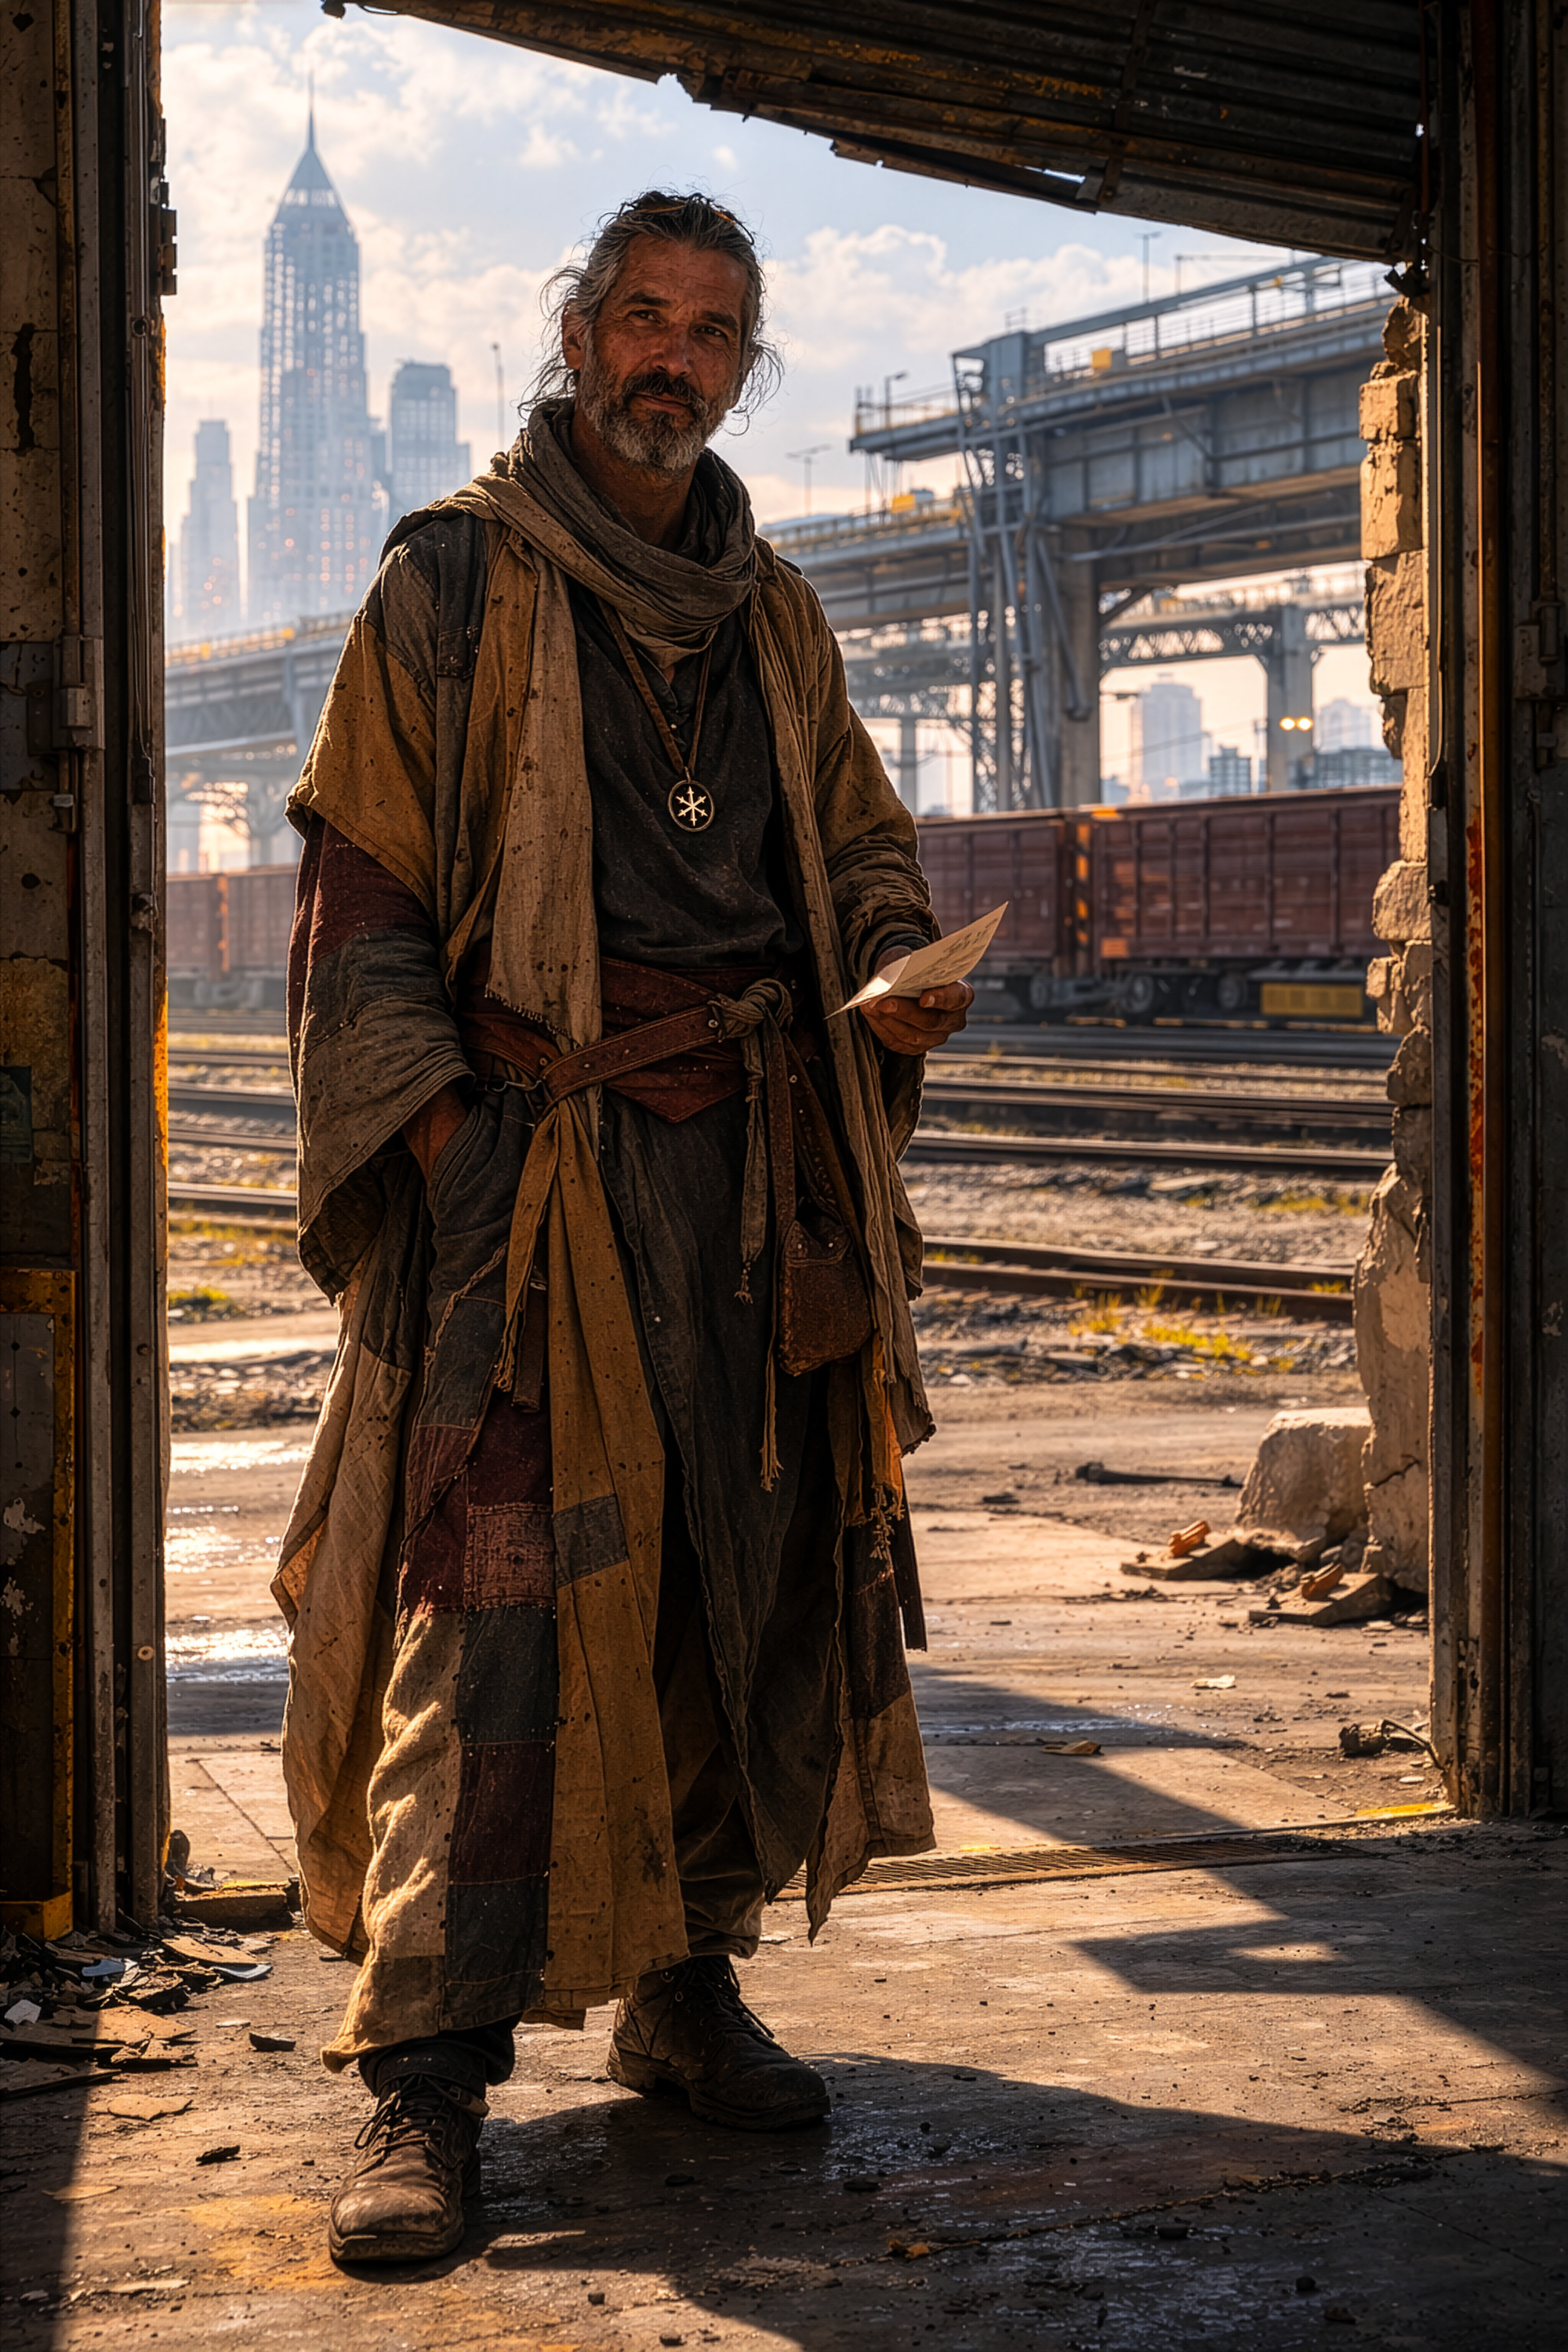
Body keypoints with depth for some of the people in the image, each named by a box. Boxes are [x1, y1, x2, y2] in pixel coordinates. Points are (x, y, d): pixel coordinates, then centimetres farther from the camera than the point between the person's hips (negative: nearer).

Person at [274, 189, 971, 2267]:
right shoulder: (454, 582, 1)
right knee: (494, 1596, -11)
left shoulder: (775, 616, 18)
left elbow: (861, 846, 24)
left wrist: (905, 972, 1)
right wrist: (440, 1135, -13)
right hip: (527, 1161, -5)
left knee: (744, 1577, 7)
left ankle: (685, 1986, 22)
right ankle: (429, 2078, -8)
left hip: (751, 1162, 6)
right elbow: (359, 887, -3)